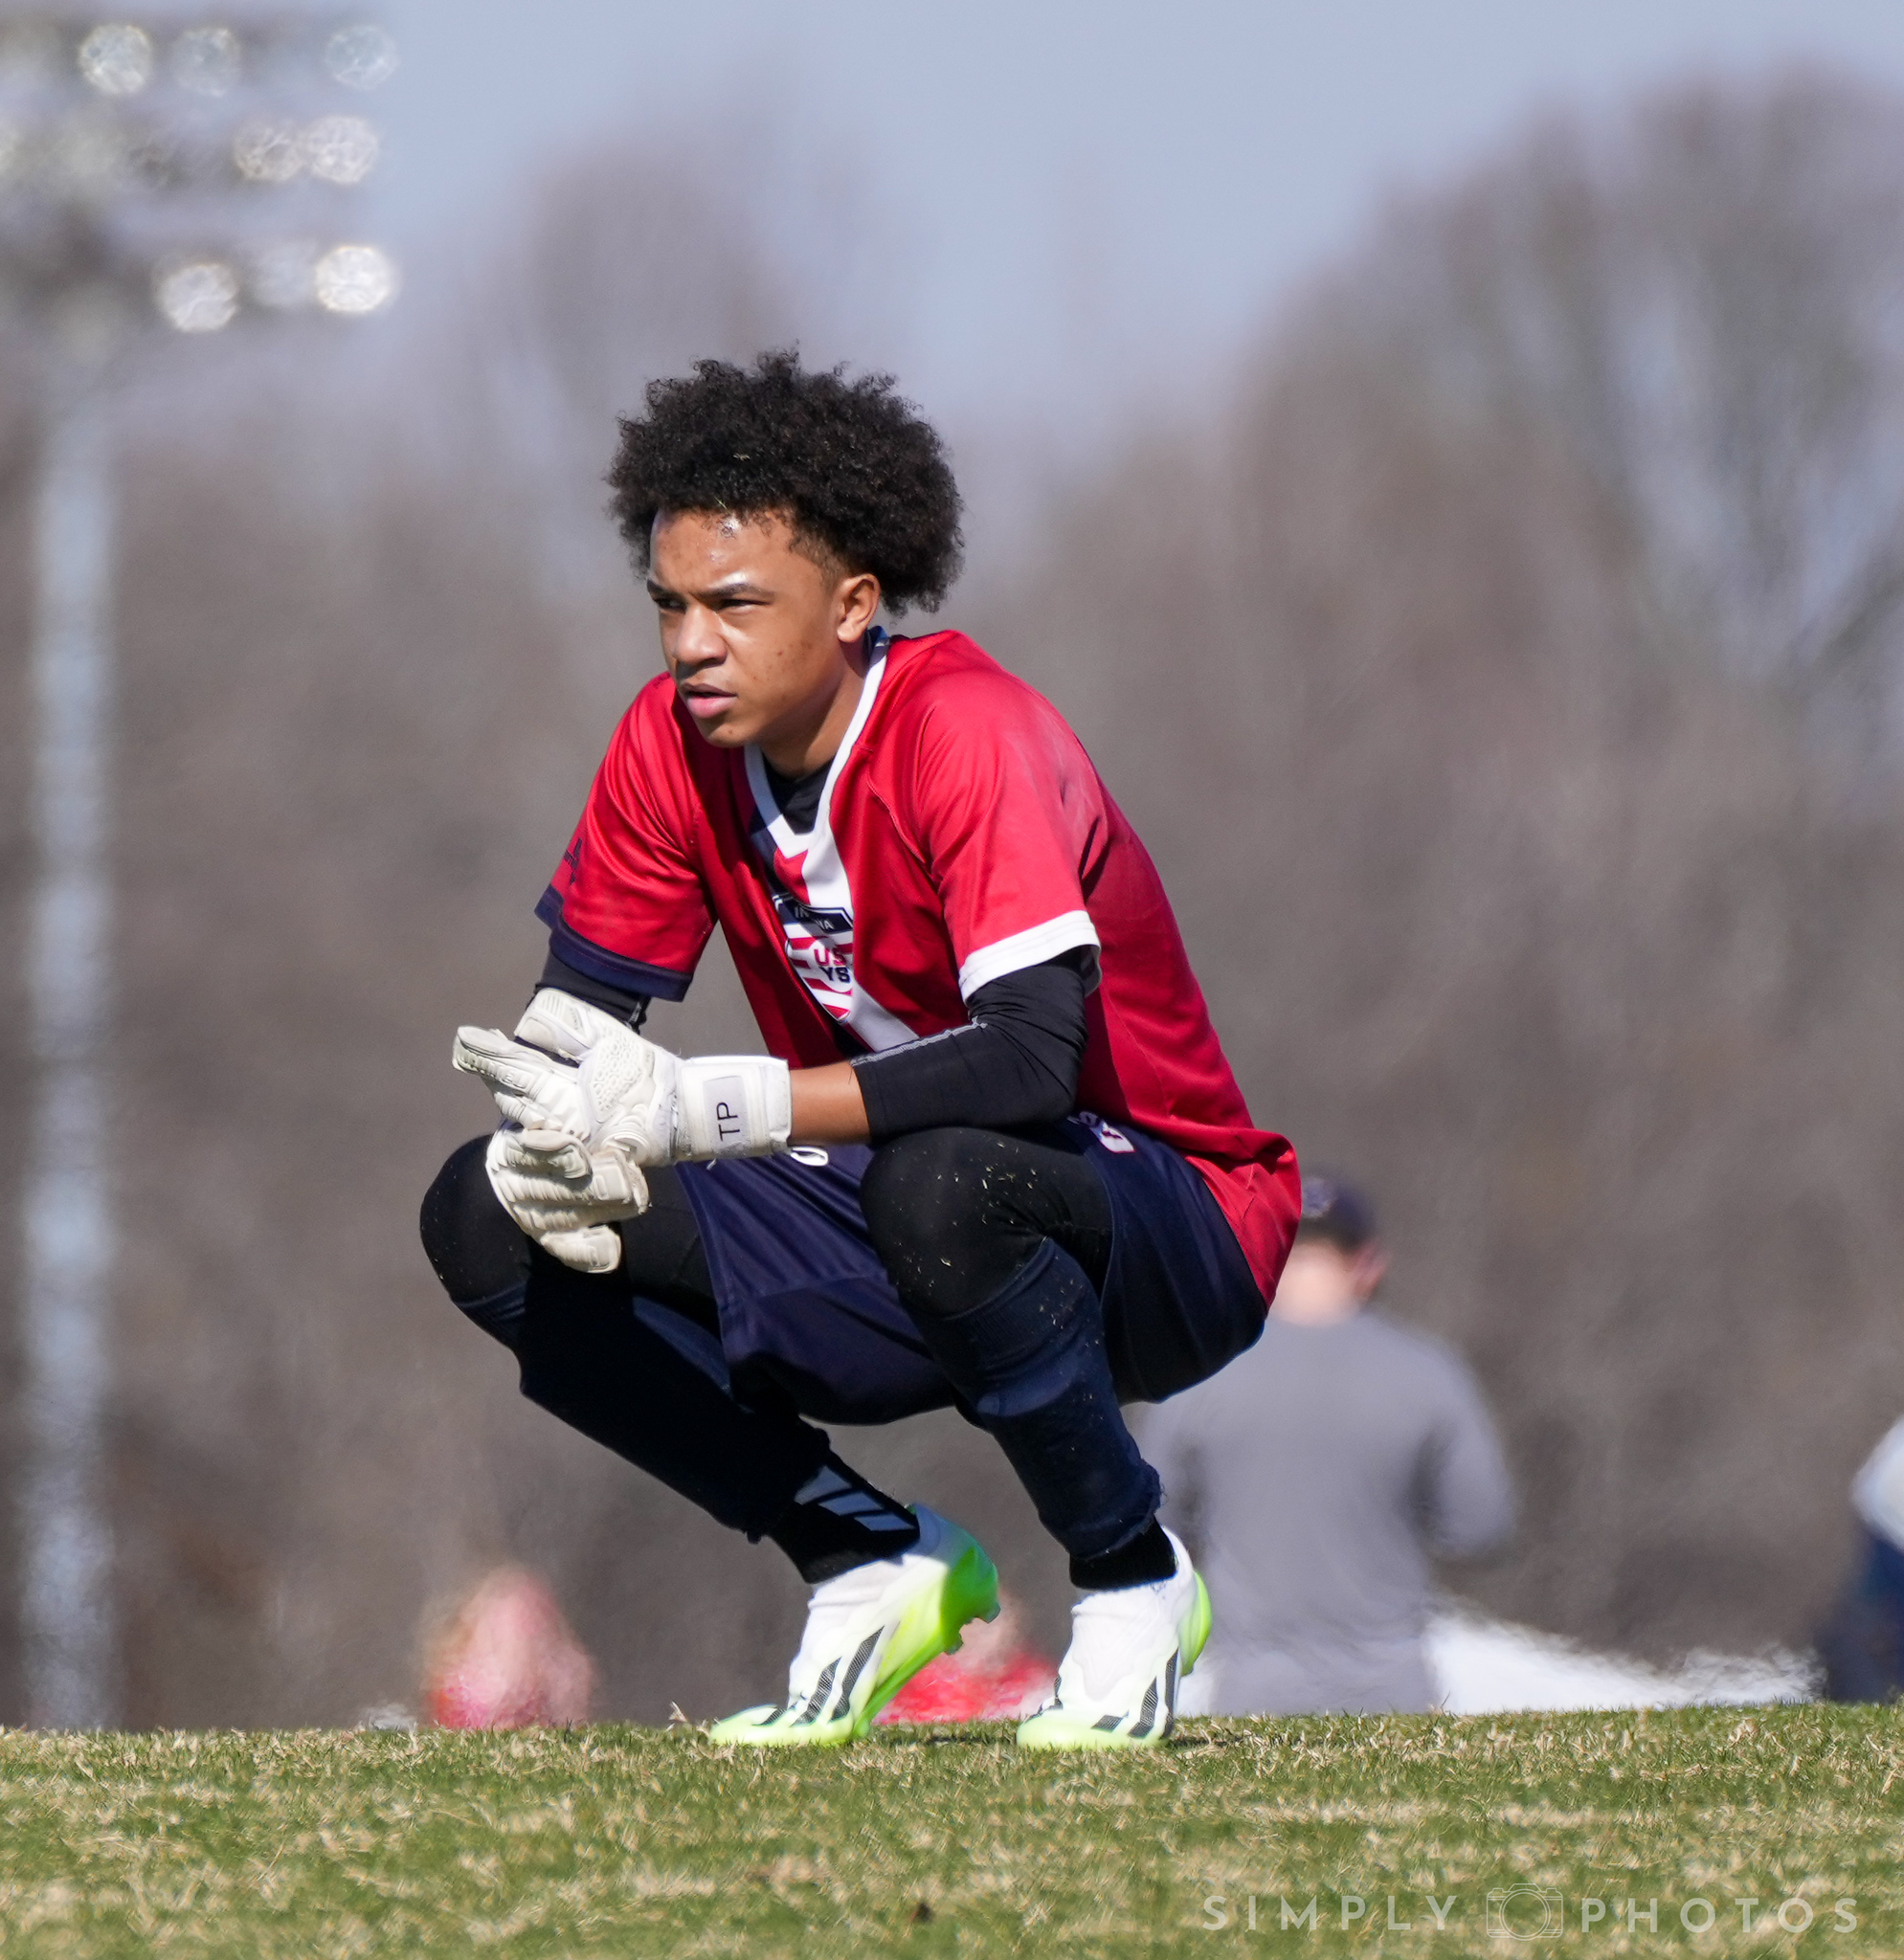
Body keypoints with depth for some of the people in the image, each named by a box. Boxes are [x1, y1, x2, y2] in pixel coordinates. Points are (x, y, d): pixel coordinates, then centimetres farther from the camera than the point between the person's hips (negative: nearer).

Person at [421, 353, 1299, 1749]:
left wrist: (704, 1108, -41)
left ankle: (1133, 1580, -15)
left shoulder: (966, 730, -25)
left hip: (1173, 1241, -7)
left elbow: (1034, 1056, -37)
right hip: (883, 1224, 7)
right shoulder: (675, 741, -5)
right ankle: (874, 1564, 0)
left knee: (940, 1183, -42)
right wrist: (564, 1120, -24)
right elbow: (581, 1007, 2)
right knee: (486, 1224, -9)